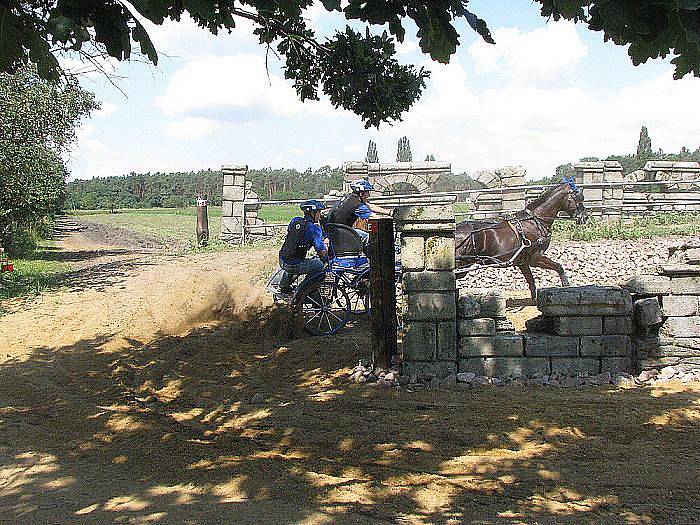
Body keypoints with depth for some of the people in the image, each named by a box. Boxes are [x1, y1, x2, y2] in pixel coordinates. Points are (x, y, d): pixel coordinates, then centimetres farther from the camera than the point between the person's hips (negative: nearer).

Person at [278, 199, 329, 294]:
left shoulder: (294, 221, 6)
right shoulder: (315, 229, -12)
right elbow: (322, 253, -14)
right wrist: (325, 243, 8)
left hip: (282, 262, 7)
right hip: (295, 266, -7)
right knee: (320, 264, 12)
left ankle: (284, 287, 46)